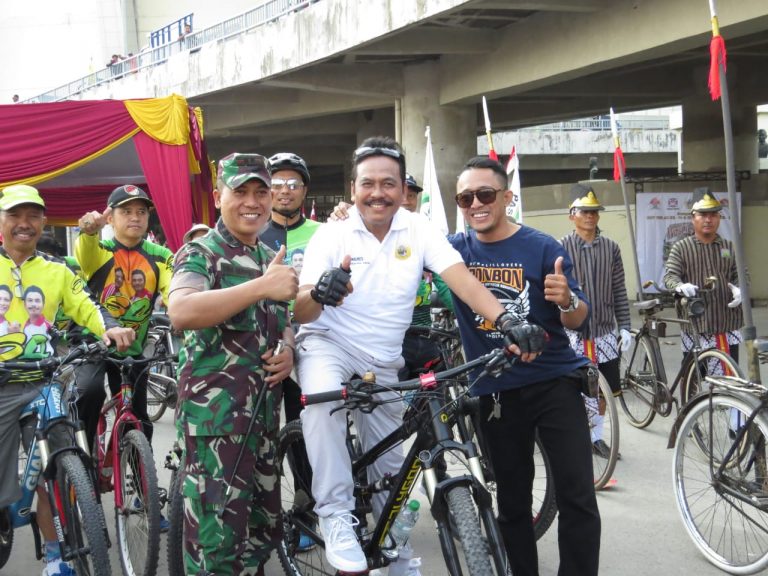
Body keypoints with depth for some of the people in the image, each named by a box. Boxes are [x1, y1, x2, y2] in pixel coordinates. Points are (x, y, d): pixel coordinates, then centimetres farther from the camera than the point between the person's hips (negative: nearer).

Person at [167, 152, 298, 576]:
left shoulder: (272, 258, 16)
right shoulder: (200, 253, -7)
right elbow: (180, 312, -27)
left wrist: (287, 350, 3)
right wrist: (262, 287, -30)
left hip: (265, 410, 8)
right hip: (215, 413, -7)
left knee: (264, 529, 16)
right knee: (217, 539, -6)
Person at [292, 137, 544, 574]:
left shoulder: (419, 230, -8)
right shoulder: (331, 235, -13)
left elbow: (461, 278, -21)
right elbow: (301, 313, -21)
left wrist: (508, 323, -39)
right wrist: (319, 294, -46)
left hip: (385, 363, 3)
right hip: (329, 345, -3)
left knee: (389, 466, 11)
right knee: (322, 398, -37)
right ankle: (337, 517, -23)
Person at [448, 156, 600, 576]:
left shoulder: (543, 248, -6)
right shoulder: (453, 250, 1)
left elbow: (577, 321, -4)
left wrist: (566, 299, -28)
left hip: (554, 383, -2)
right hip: (495, 393, 3)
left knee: (577, 498, -7)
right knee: (512, 503, 11)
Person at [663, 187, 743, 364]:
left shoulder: (730, 247, 11)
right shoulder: (681, 248, 1)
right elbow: (670, 276, -7)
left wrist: (739, 289, -10)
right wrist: (681, 286, -30)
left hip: (728, 325, 3)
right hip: (694, 325, -3)